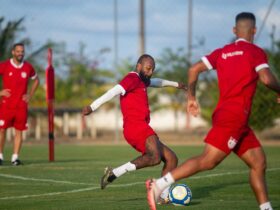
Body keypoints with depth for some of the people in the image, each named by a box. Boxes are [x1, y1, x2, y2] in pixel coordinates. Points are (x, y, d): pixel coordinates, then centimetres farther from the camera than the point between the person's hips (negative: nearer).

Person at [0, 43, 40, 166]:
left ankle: (15, 157, 4)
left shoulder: (28, 67, 5)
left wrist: (30, 95, 10)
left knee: (19, 131, 0)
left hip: (21, 105, 2)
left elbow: (36, 80, 22)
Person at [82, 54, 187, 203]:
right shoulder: (133, 78, -3)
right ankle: (114, 173, -32)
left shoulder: (141, 80, 28)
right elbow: (115, 91, -18)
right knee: (155, 157, -32)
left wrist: (175, 84, 65)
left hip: (141, 129, 10)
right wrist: (92, 107, -31)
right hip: (136, 126, -10)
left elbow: (156, 82, 50)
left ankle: (164, 196, -2)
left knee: (171, 158, 8)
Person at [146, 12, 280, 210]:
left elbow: (194, 69, 9)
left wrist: (191, 97, 16)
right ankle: (159, 184, -23)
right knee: (208, 160, -16)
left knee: (258, 162, 10)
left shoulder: (222, 52, 16)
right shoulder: (255, 52, -2)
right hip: (234, 115, -9)